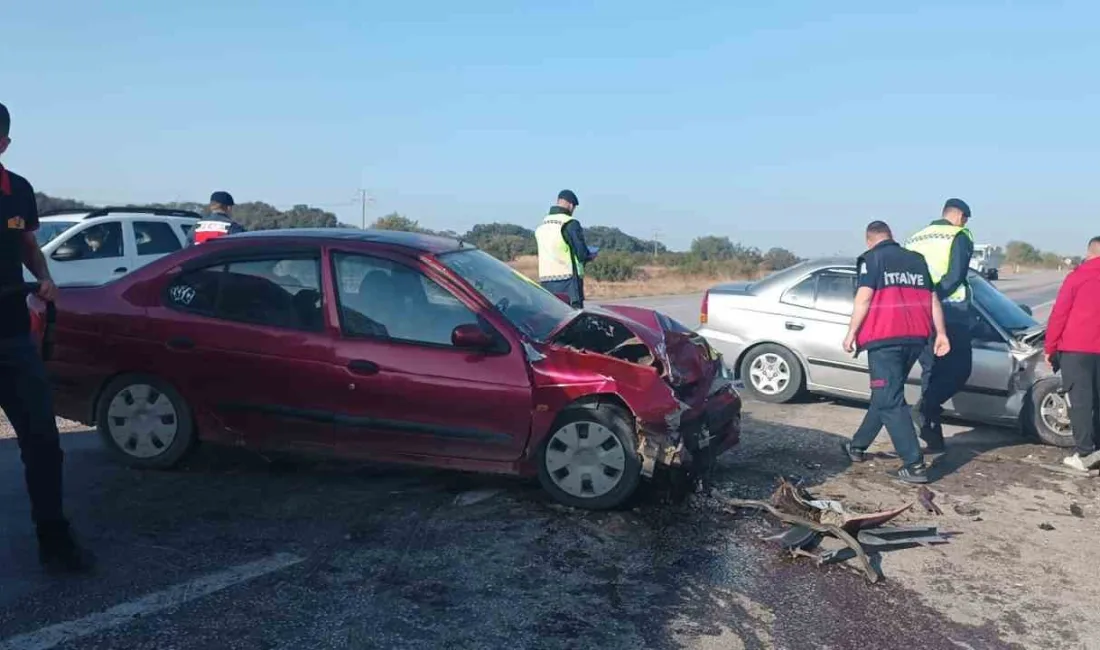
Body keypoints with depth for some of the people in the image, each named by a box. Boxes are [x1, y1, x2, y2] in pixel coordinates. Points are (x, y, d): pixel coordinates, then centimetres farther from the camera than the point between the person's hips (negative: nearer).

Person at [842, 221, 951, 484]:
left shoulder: (871, 259, 0)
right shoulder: (916, 260, 20)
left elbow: (864, 299, -9)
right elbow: (933, 299, 17)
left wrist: (851, 333, -5)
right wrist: (941, 333, 16)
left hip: (884, 336, -7)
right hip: (915, 336, 7)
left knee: (890, 400, -7)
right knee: (885, 393, 19)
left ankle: (915, 465, -13)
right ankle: (858, 446, 31)